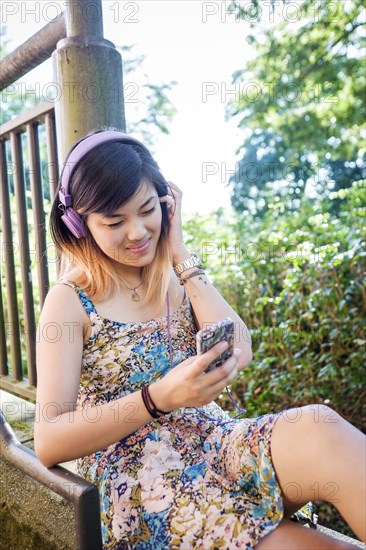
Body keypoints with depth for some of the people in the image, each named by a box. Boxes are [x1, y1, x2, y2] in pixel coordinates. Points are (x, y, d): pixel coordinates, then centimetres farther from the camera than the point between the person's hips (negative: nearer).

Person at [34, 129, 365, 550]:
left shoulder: (179, 278, 8)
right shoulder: (70, 300, -3)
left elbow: (238, 354, -9)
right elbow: (47, 443, -11)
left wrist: (181, 255, -5)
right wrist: (158, 397, -25)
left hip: (216, 445, 4)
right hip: (138, 487, -4)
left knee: (315, 427, -29)